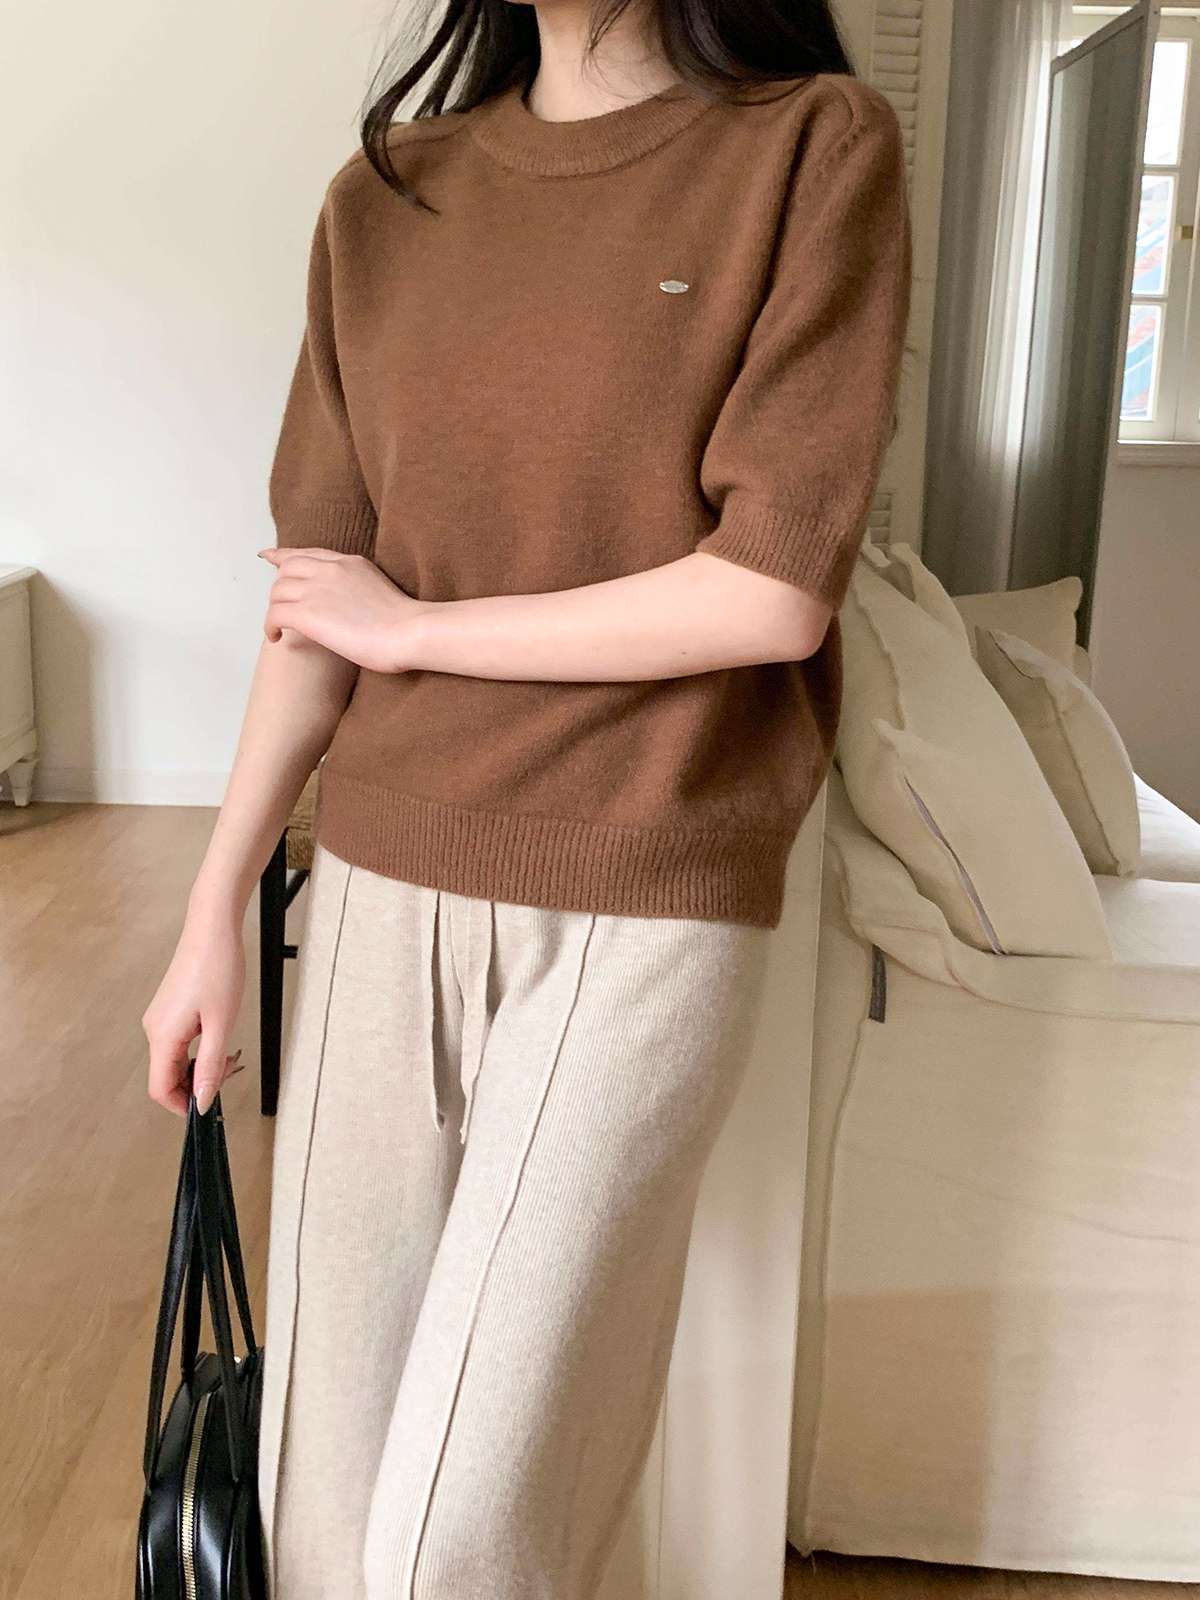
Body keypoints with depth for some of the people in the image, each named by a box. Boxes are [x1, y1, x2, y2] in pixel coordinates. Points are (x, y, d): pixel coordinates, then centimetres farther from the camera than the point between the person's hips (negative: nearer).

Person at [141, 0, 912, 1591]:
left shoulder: (816, 147, -4)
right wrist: (216, 910, 6)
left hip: (643, 909, -3)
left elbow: (775, 595, -13)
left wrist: (412, 628, -5)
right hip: (380, 884, 4)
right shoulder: (382, 199, 8)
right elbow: (319, 596, 8)